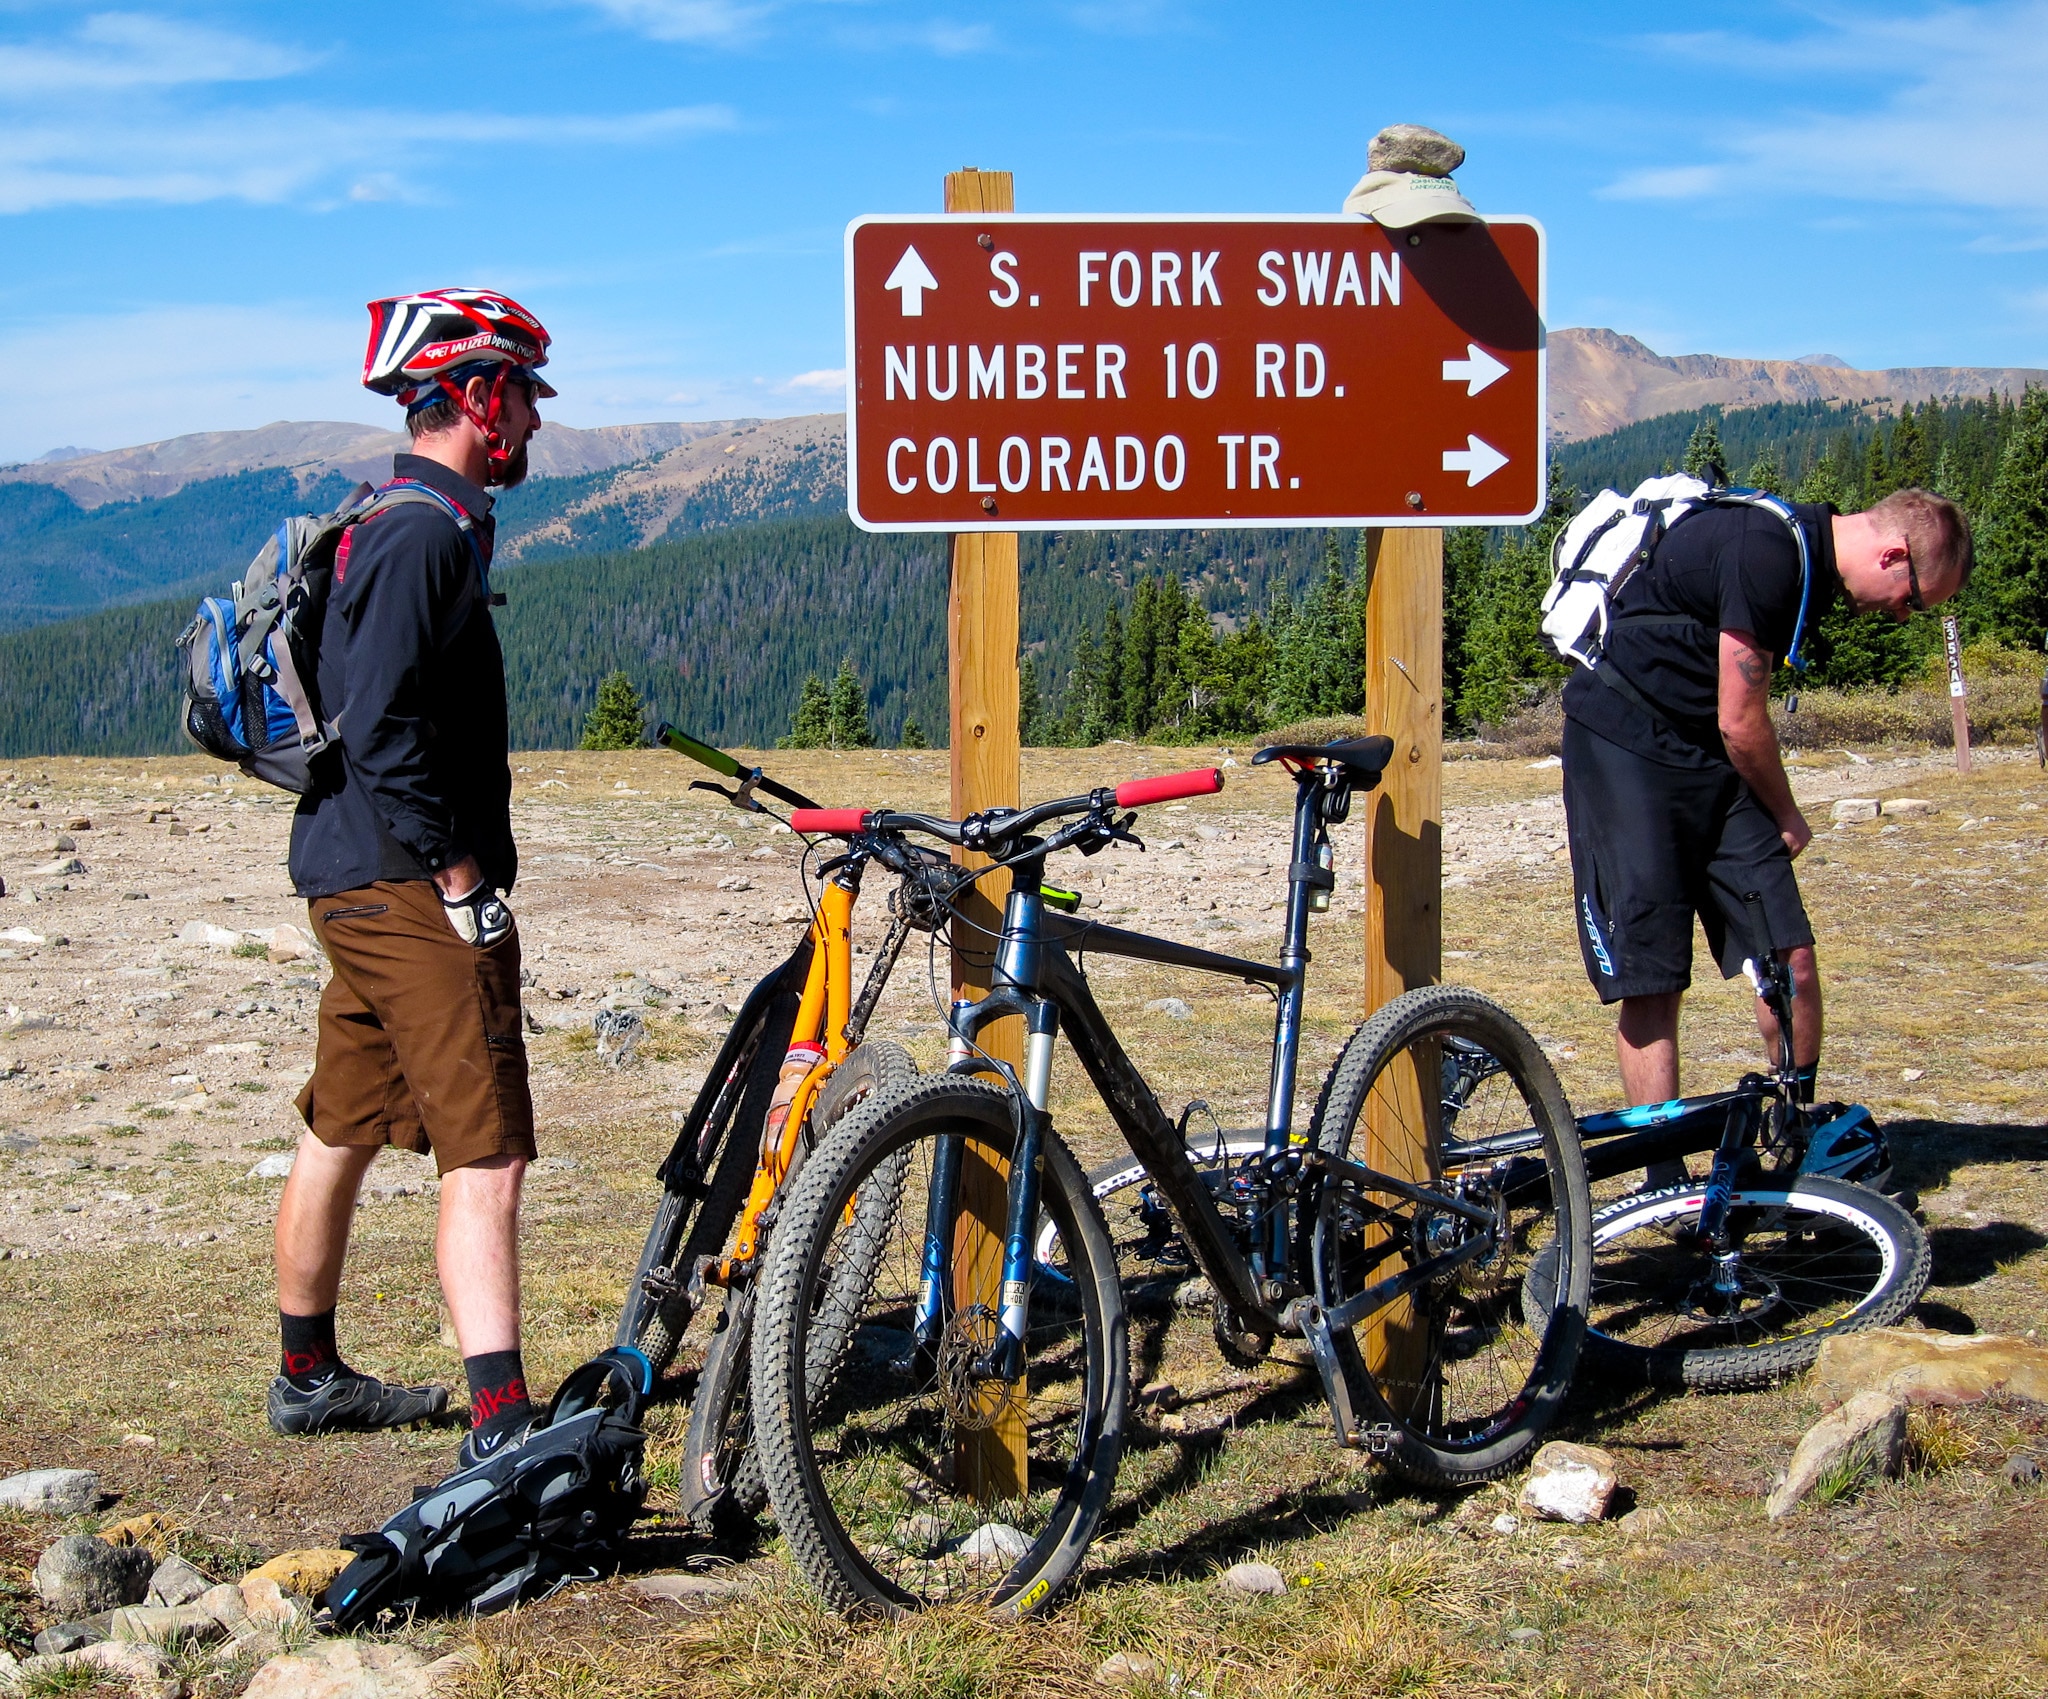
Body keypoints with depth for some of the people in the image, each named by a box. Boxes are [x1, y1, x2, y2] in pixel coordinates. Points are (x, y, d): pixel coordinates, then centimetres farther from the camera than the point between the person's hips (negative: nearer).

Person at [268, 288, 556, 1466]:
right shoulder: (429, 532, -15)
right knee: (489, 1156, -13)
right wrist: (465, 881, -18)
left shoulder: (393, 527, 17)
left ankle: (310, 1379, 32)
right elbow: (381, 730, -23)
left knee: (342, 1133, 19)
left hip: (357, 879, 11)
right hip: (408, 883, -11)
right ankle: (504, 1432, -16)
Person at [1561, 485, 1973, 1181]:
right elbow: (1740, 723, -17)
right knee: (1649, 981, -8)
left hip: (1707, 757, 8)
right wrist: (1787, 818, -1)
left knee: (1792, 960, -2)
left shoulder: (1812, 557, 7)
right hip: (1621, 750, -8)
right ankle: (1666, 1179, 1)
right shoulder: (1767, 550, -23)